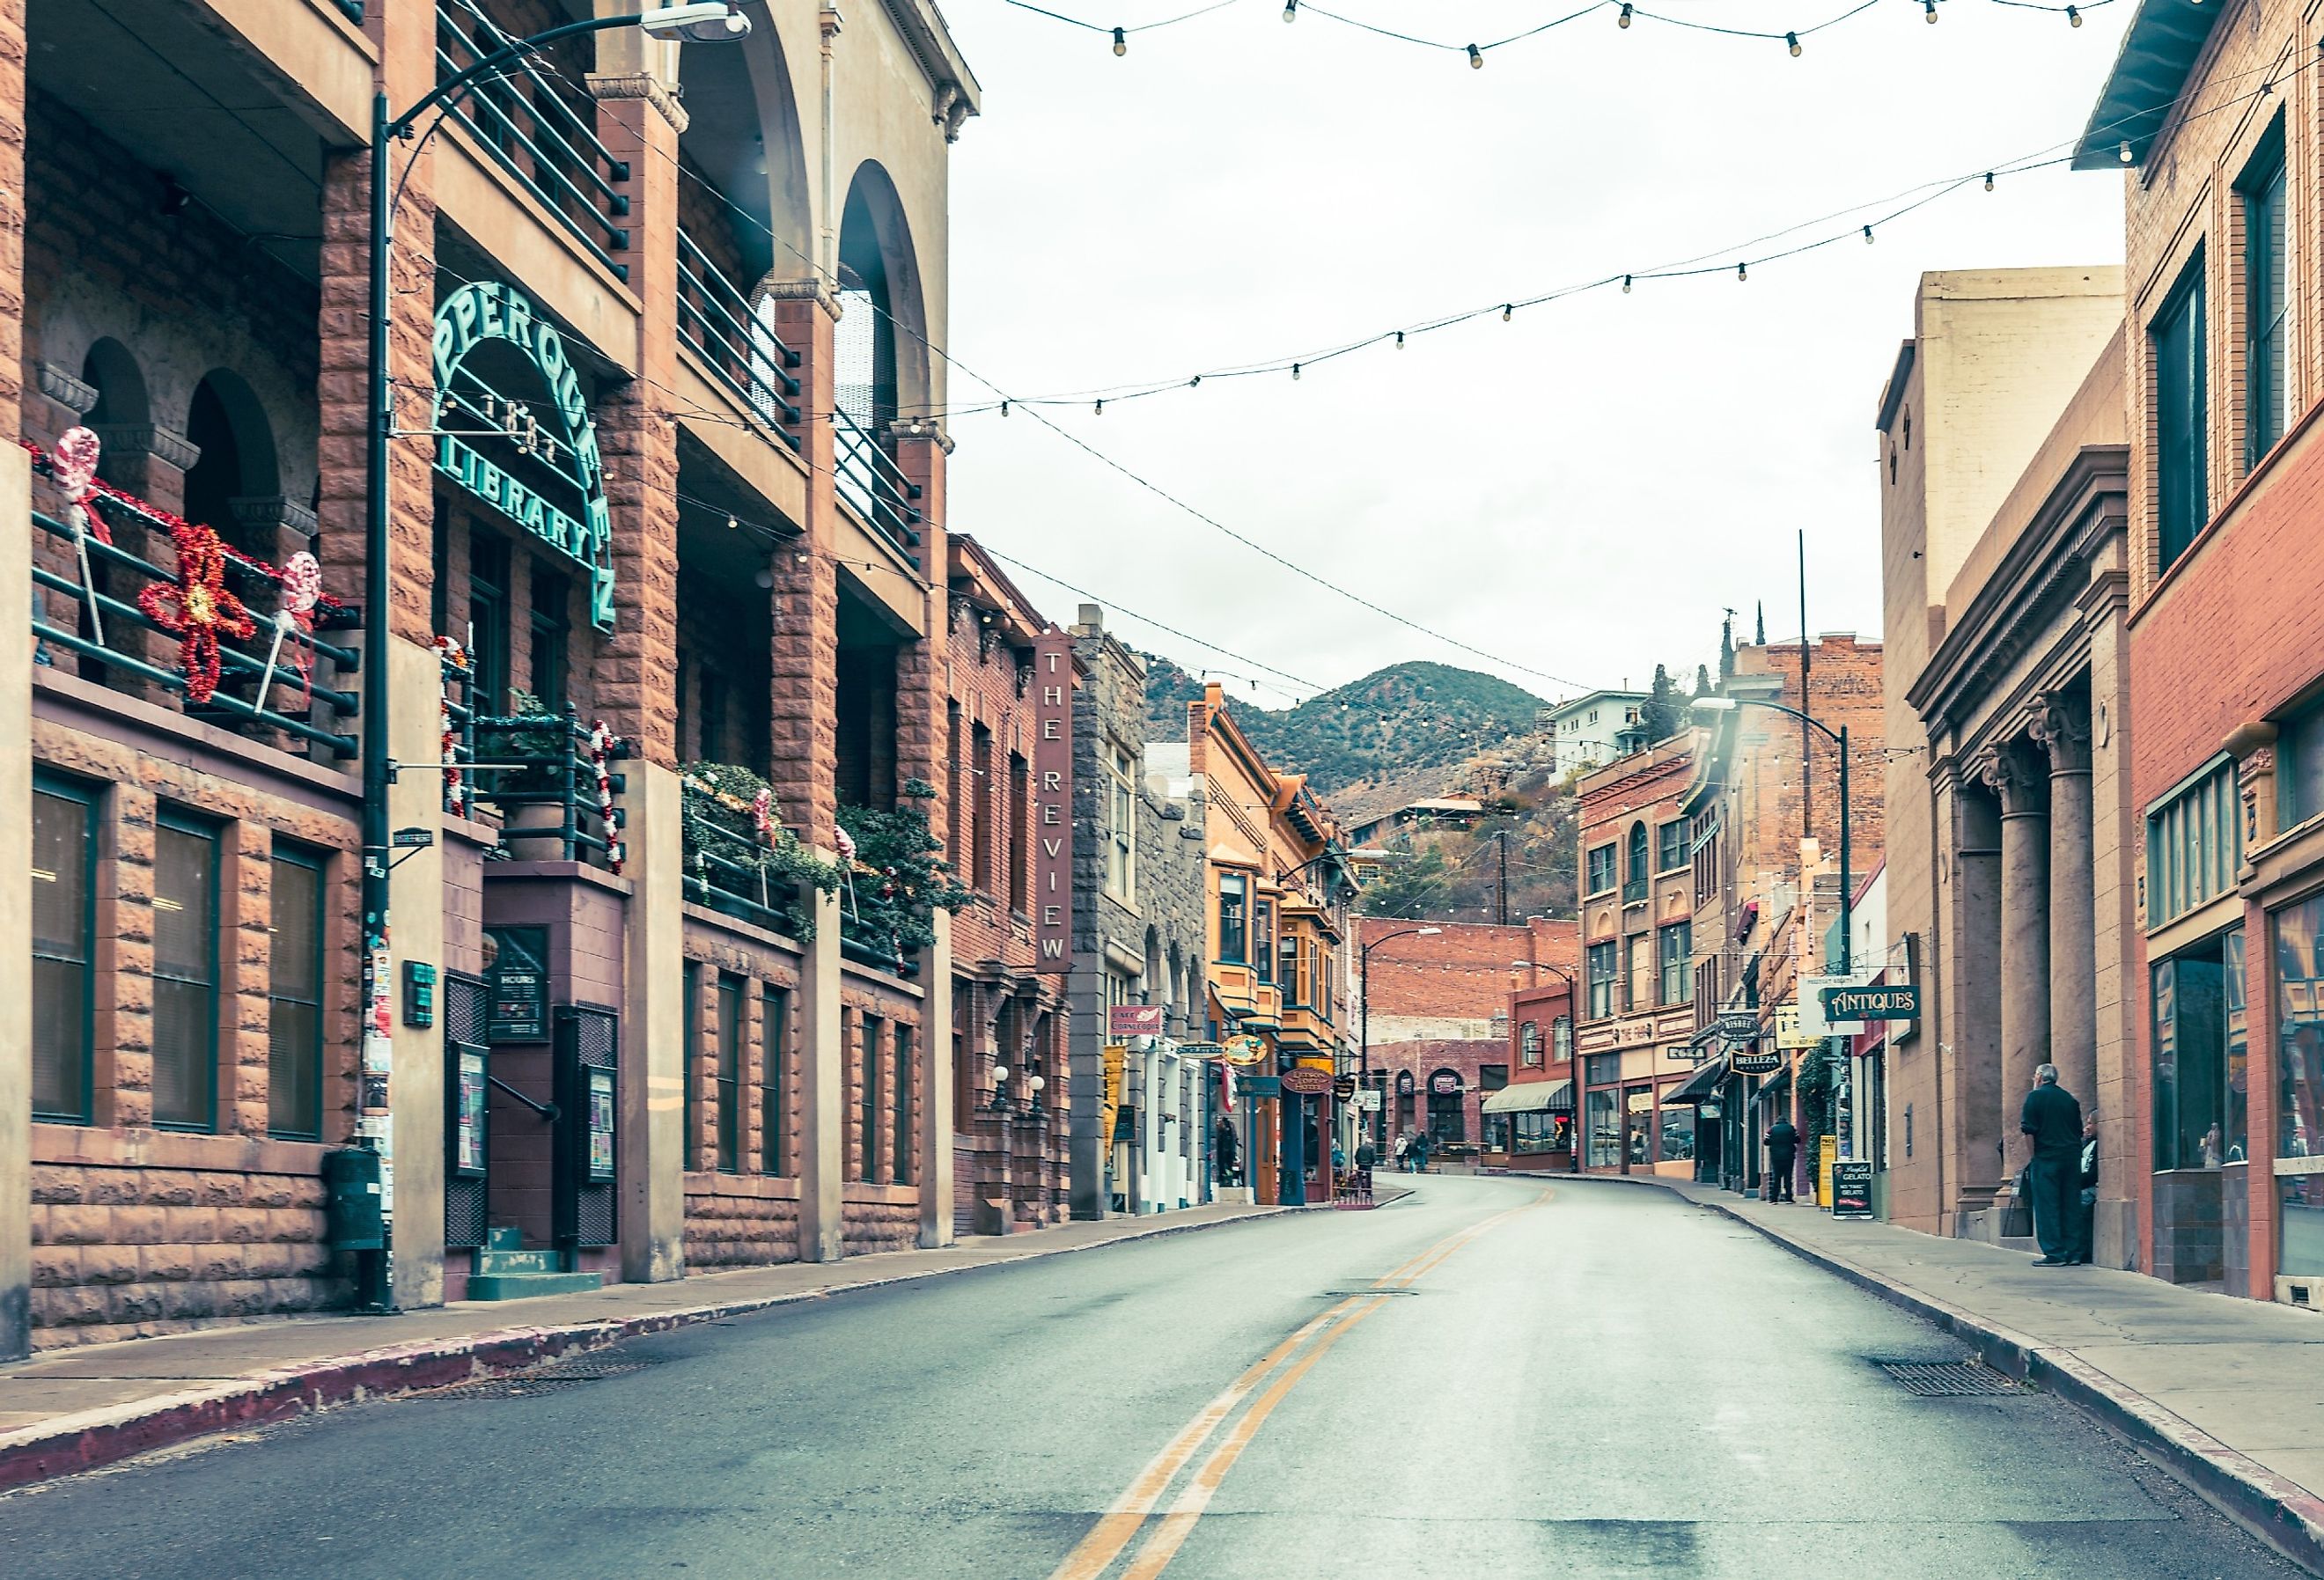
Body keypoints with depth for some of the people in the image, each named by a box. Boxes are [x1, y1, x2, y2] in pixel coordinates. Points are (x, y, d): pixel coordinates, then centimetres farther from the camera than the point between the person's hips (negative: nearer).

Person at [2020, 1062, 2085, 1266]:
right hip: (2071, 1155, 6)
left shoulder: (2036, 1096, -4)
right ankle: (2072, 1252, 8)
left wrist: (2023, 1128, 4)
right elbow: (2079, 1130, 13)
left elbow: (2028, 1127, -13)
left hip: (2046, 1157, -6)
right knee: (2070, 1204, 8)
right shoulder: (2069, 1098, 13)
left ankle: (2054, 1253, -7)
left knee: (2047, 1204, -3)